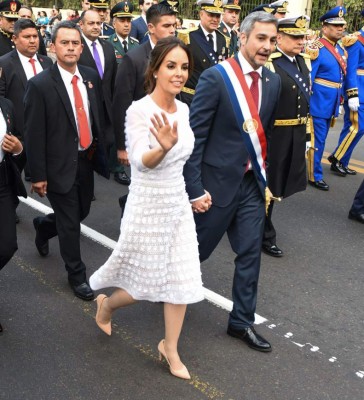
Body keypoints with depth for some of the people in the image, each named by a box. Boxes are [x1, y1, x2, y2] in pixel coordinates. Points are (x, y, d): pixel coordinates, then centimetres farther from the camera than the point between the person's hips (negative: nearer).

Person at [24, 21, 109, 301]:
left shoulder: (91, 76, 2)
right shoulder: (40, 85, -15)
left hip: (86, 160, 6)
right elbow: (34, 134, -14)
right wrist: (38, 175, -14)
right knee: (70, 223, 4)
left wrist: (101, 151, 9)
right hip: (60, 165, -6)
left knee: (82, 212, 19)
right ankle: (77, 274, 25)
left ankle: (44, 226, 50)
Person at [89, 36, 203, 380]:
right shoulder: (139, 110, -19)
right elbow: (141, 160, -33)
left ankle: (170, 347, 28)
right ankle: (106, 304, 41)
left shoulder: (182, 109, 2)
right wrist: (163, 147, -52)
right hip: (148, 207, -6)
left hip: (178, 203, 6)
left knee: (181, 280, 9)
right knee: (147, 282, 8)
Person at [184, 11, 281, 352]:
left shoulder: (273, 82, 4)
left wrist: (265, 177, 14)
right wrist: (194, 188, -17)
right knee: (196, 250, 10)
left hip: (252, 183, 6)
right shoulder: (215, 77, -15)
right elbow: (194, 135, -15)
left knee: (250, 253, 9)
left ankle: (242, 321, 24)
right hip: (217, 182, -5)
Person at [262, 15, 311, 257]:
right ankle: (265, 236, 22)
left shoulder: (304, 61, 8)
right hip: (272, 136, -8)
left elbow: (306, 99, 14)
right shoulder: (268, 64, -17)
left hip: (296, 136, 8)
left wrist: (307, 134, 14)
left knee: (280, 184, 18)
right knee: (267, 186, 6)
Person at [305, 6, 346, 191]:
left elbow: (340, 77, 16)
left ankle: (306, 167, 31)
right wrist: (305, 103, -16)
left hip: (331, 104, 8)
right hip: (319, 103, -8)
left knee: (320, 139, 16)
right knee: (317, 140, 0)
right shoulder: (316, 49, -15)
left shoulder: (340, 50, 10)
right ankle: (315, 176, 11)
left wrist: (339, 102, 17)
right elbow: (307, 79, -16)